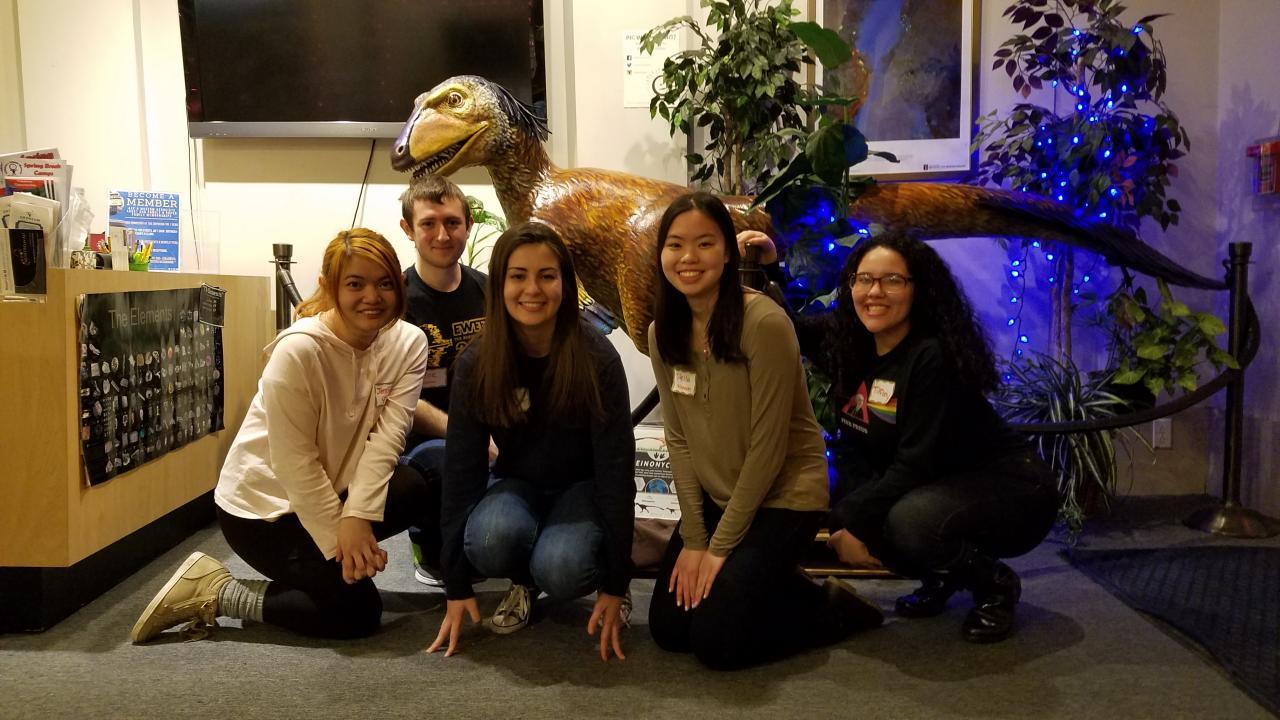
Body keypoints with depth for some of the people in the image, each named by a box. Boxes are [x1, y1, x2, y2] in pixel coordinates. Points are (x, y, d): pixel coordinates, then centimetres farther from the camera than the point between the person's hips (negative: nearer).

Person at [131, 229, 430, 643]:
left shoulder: (409, 342, -9)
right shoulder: (298, 351, -24)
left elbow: (387, 434, -16)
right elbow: (295, 463, -22)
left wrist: (357, 516, -27)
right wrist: (340, 537, -20)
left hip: (333, 488, 6)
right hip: (263, 504, -6)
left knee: (415, 492, -24)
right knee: (356, 613, -14)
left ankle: (310, 563, 3)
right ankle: (213, 593, 3)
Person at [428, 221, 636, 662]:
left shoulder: (597, 359, -22)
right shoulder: (476, 363, -15)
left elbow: (615, 467, -18)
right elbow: (462, 467, -11)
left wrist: (615, 584, -18)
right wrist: (457, 586, -11)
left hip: (582, 486, -2)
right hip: (517, 484, 2)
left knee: (560, 569, -32)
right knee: (489, 540, -32)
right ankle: (523, 582, 3)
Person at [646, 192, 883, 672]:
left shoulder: (764, 324, -23)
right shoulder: (663, 331, -2)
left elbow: (768, 447, -20)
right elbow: (678, 439, -1)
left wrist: (721, 546, -15)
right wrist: (693, 537, -8)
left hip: (783, 496, -6)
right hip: (713, 497, 6)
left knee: (716, 641, -12)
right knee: (668, 628, 2)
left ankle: (832, 608, 12)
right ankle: (761, 581, 25)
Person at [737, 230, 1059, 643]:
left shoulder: (934, 356, -24)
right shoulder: (847, 341, -4)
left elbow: (916, 461, -26)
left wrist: (856, 524, -21)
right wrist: (768, 267, -8)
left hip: (1008, 487, -8)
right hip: (932, 485, 8)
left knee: (910, 520, -35)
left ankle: (996, 585, -4)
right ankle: (942, 576, 10)